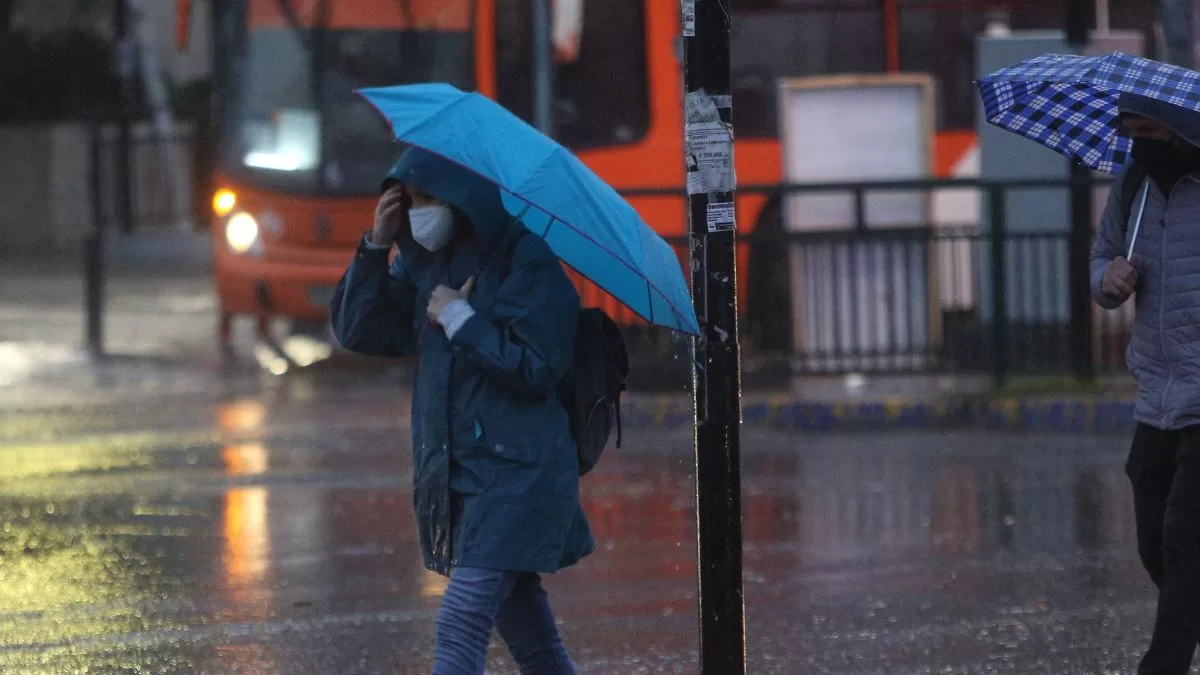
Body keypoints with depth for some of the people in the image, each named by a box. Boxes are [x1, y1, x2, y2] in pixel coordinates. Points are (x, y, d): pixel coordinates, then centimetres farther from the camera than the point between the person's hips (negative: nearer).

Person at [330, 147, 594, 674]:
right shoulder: (424, 261, 10)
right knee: (526, 630, 16)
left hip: (516, 469, -8)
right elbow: (357, 330, 6)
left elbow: (536, 370, -17)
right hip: (454, 469, 8)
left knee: (461, 626, -16)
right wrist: (376, 246, -4)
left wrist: (460, 319, -17)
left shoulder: (527, 264, -12)